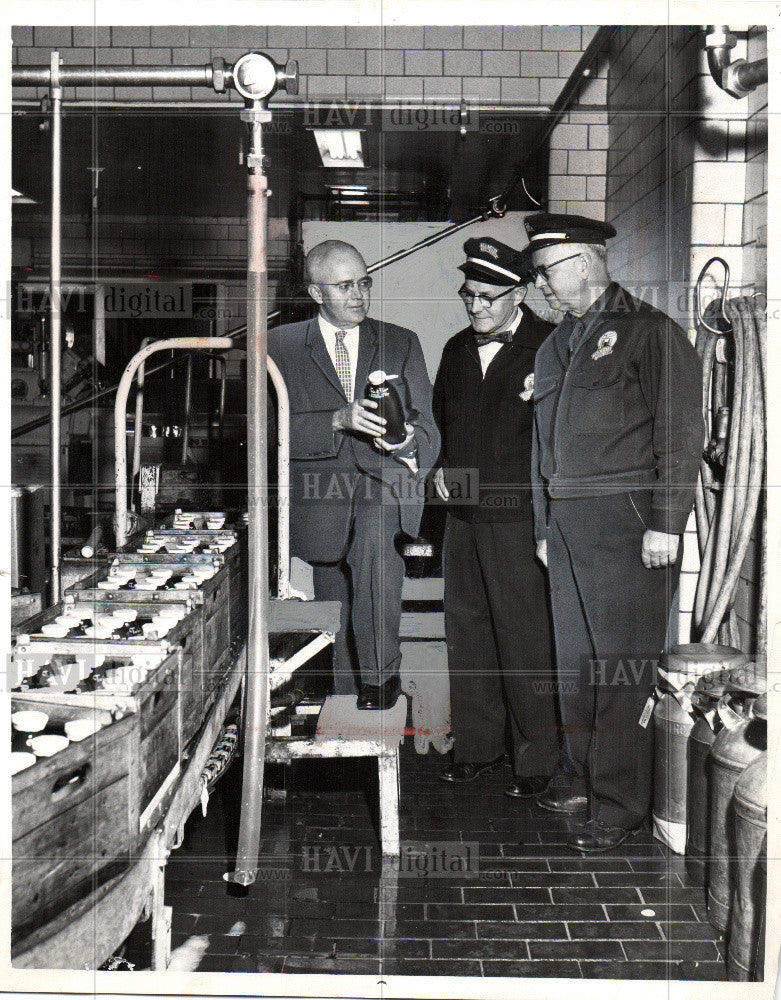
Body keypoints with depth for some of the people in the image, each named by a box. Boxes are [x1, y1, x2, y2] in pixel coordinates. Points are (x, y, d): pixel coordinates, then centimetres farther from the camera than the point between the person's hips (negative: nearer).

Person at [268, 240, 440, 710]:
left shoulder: (402, 343, 11)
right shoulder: (281, 345, 7)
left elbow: (426, 426, 6)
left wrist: (409, 439, -19)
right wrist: (338, 420, -22)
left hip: (384, 482, -1)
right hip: (324, 496, 1)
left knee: (375, 535, -35)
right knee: (334, 615, 10)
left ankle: (380, 675, -25)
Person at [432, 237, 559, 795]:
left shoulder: (549, 347, -7)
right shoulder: (457, 350, 14)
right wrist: (441, 466, 12)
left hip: (518, 518, -6)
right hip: (463, 516, 7)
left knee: (525, 638, 0)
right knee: (466, 632, 12)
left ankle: (537, 756, 15)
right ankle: (478, 746, 27)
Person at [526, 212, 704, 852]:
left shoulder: (652, 332, -3)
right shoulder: (555, 347, 19)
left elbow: (680, 433, -8)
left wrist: (666, 523, -13)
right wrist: (544, 527, 20)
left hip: (627, 521, -7)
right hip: (567, 522, 7)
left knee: (621, 665, -5)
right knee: (575, 656, 12)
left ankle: (620, 804, 4)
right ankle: (581, 776, 26)